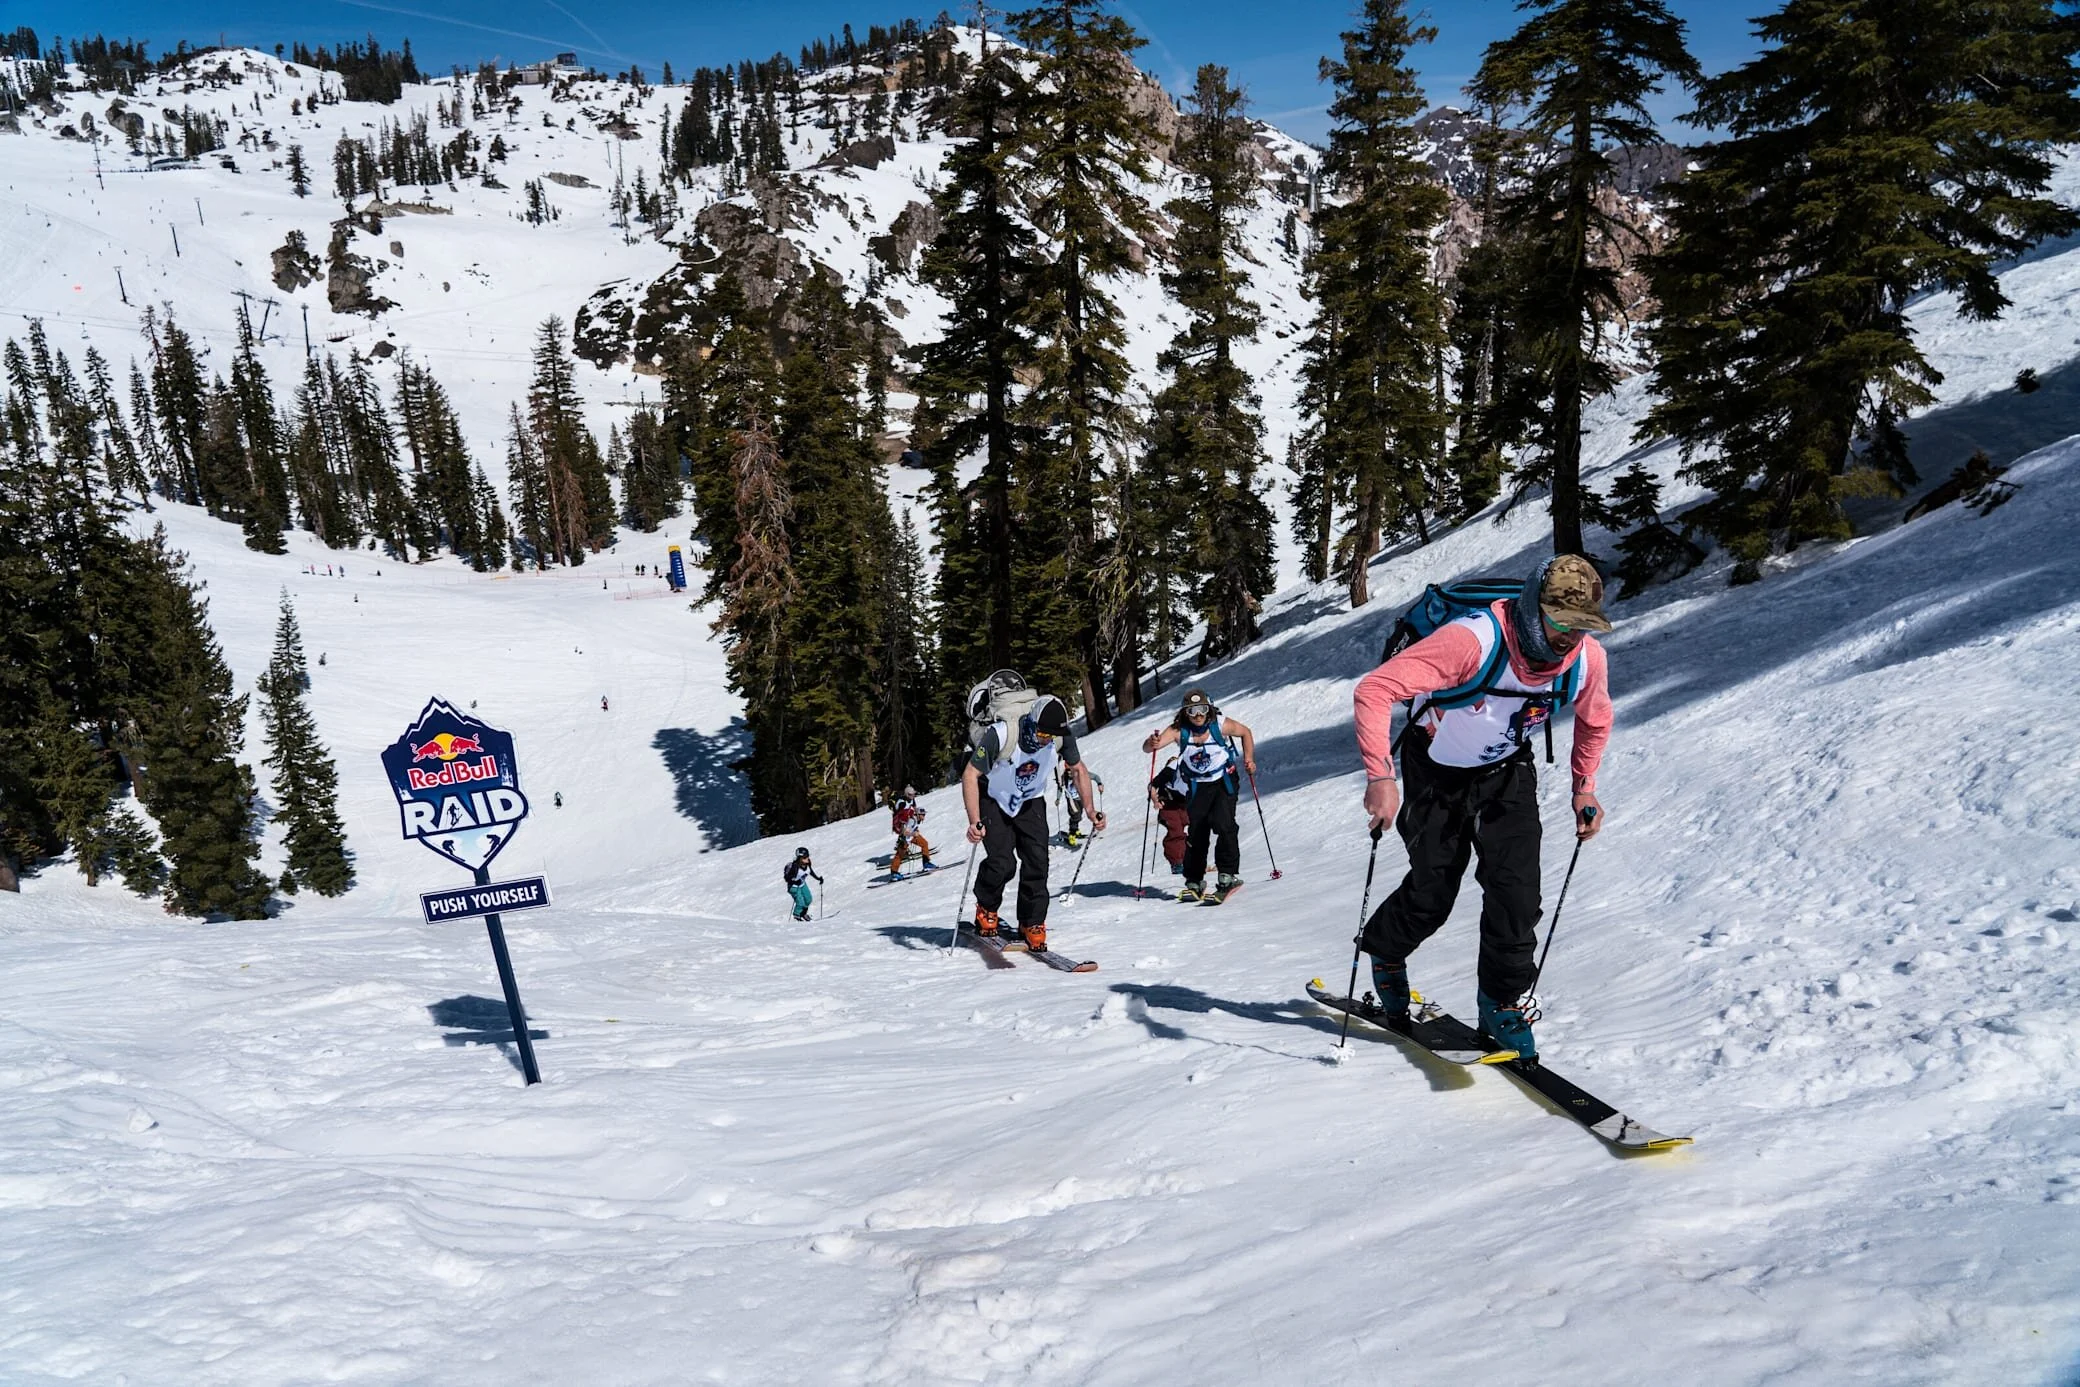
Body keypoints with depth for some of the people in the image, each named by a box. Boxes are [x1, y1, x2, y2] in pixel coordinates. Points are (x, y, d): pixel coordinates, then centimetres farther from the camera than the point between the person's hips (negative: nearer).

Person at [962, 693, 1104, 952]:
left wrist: (1091, 810, -6)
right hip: (993, 801, -3)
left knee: (1037, 862, -10)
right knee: (1002, 863, -16)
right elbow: (970, 775, -27)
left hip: (1031, 802, 3)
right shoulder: (1000, 735, -34)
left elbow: (1078, 769, -2)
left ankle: (1032, 925, 6)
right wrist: (975, 821, -36)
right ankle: (986, 911, 13)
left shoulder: (1061, 736, -21)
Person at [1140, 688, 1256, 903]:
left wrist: (1248, 758, -7)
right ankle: (1194, 882, 13)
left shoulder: (1221, 725, -15)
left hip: (1224, 782, -1)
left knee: (1223, 824, -20)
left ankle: (1228, 875, -11)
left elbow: (1245, 733, 5)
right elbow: (1148, 747, -26)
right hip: (1197, 787, 2)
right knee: (1196, 833, 0)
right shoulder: (1178, 730, -15)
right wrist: (1152, 744, -50)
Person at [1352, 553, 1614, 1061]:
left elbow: (1594, 719, 6)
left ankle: (1503, 999, 10)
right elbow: (1375, 690, -41)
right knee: (1434, 890, 1)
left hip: (1508, 773, 4)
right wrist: (1380, 776, -48)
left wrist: (1583, 787, 0)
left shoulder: (1586, 658, -19)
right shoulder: (1472, 640, -37)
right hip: (1438, 771, -3)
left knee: (1517, 888, -9)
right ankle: (1385, 950, 33)